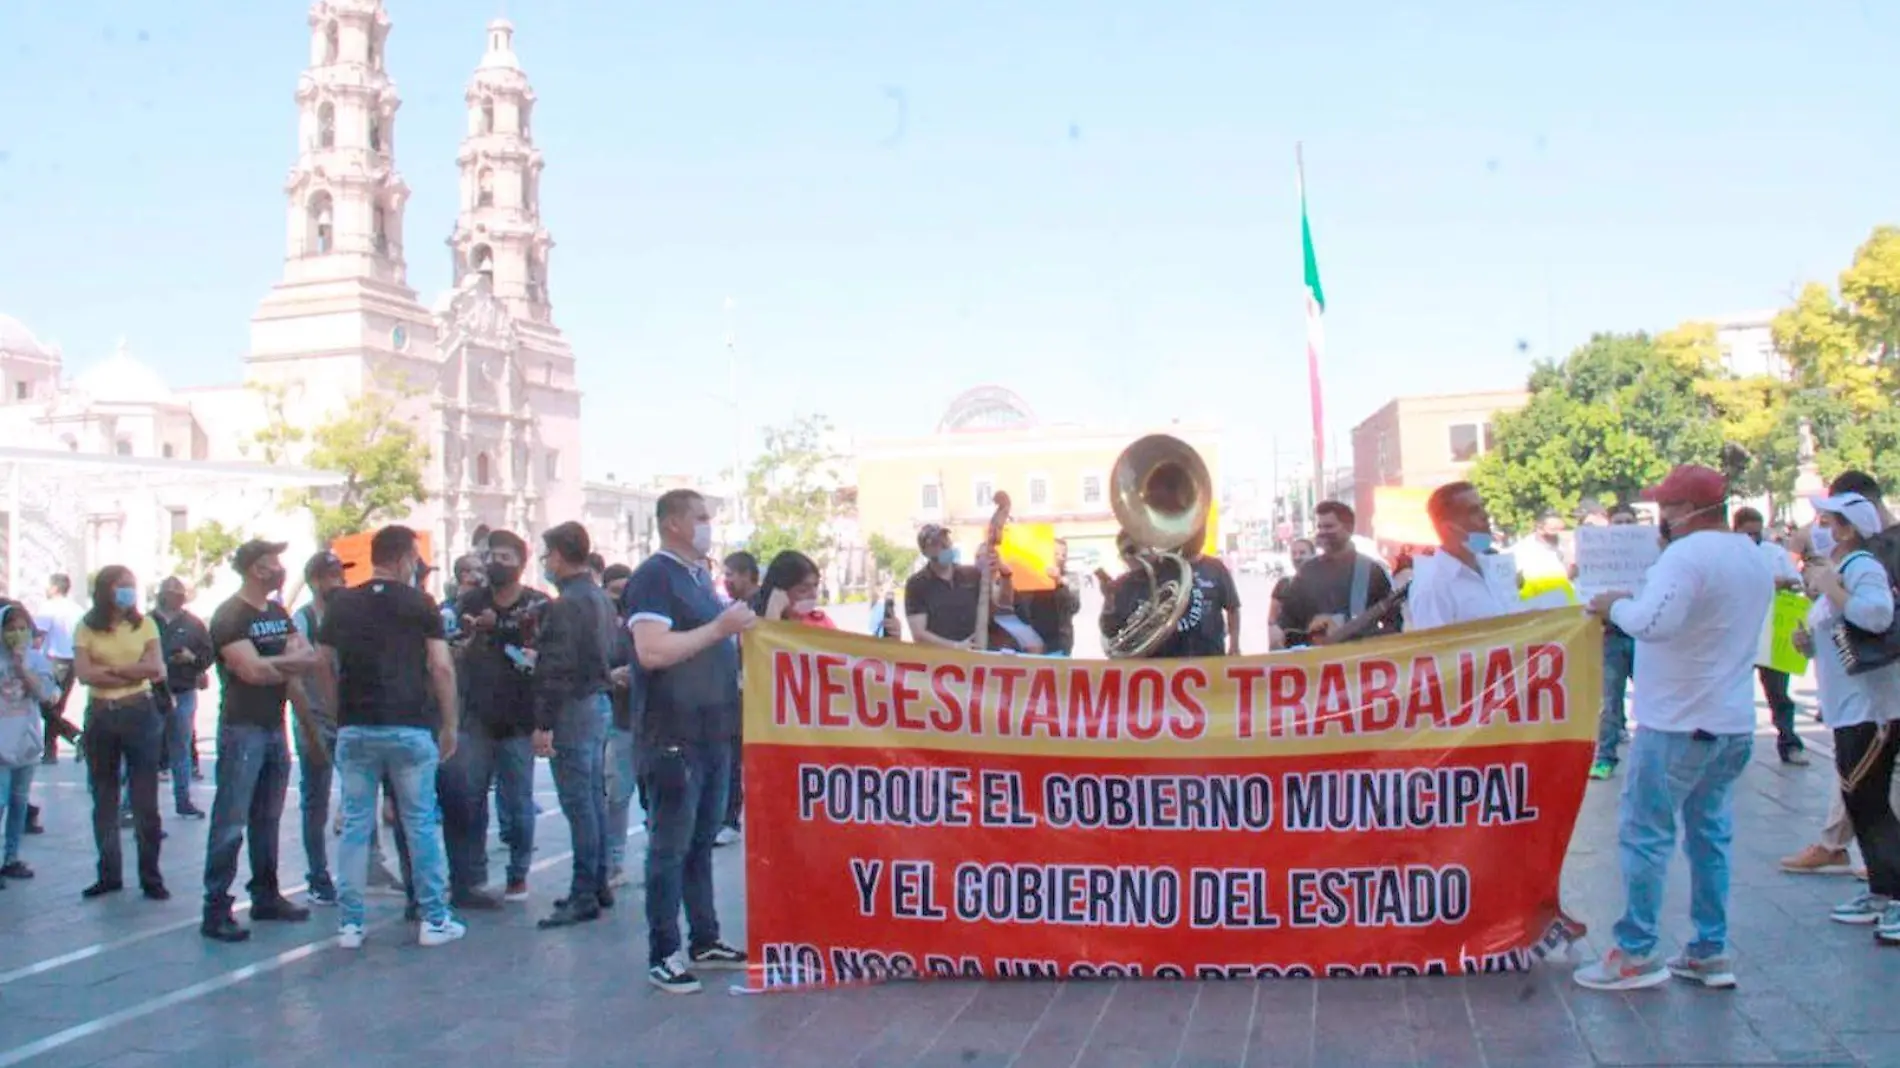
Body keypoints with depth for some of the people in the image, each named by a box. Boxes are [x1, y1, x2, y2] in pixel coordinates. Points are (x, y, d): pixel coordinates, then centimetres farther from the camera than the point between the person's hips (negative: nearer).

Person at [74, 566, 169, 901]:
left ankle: (151, 877, 5)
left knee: (145, 800, 0)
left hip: (139, 714, -1)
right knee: (104, 800, 9)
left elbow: (155, 667, -8)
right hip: (99, 717, 1)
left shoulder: (145, 624, 2)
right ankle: (109, 875, 18)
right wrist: (134, 671, -11)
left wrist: (109, 668, -11)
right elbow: (83, 672, -10)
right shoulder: (87, 627, 1)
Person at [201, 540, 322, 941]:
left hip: (275, 727, 8)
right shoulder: (230, 616, -10)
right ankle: (216, 911, -4)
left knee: (267, 818, 14)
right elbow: (252, 670, -20)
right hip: (242, 728, -8)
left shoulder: (278, 613, 14)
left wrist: (270, 663, -14)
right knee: (230, 823, -7)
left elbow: (309, 658, 4)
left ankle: (266, 897, 22)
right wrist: (289, 662, -4)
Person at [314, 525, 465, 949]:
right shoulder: (420, 605, -2)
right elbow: (442, 667, -6)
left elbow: (324, 666, 9)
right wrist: (449, 725, 1)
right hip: (409, 727, -3)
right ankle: (433, 919, 8)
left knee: (355, 825, 7)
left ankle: (349, 923, 9)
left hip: (354, 728, 3)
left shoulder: (342, 605, 8)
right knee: (421, 823, 4)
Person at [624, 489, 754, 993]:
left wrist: (738, 630, 11)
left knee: (702, 841, 15)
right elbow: (652, 651, -22)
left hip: (713, 732, 9)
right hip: (673, 737, -9)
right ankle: (663, 956, 3)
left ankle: (705, 942, 23)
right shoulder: (654, 577, -10)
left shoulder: (699, 576, 17)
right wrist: (718, 628, -19)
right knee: (670, 847, -3)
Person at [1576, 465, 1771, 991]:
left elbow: (1652, 623, -31)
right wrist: (1636, 602, 11)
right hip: (1734, 724, 9)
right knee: (1711, 834, 14)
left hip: (1678, 725, -8)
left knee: (1644, 834, 0)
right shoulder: (1755, 558, 11)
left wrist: (1615, 606, -12)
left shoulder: (1688, 555, -18)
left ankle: (1636, 954, 3)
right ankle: (1711, 951, 19)